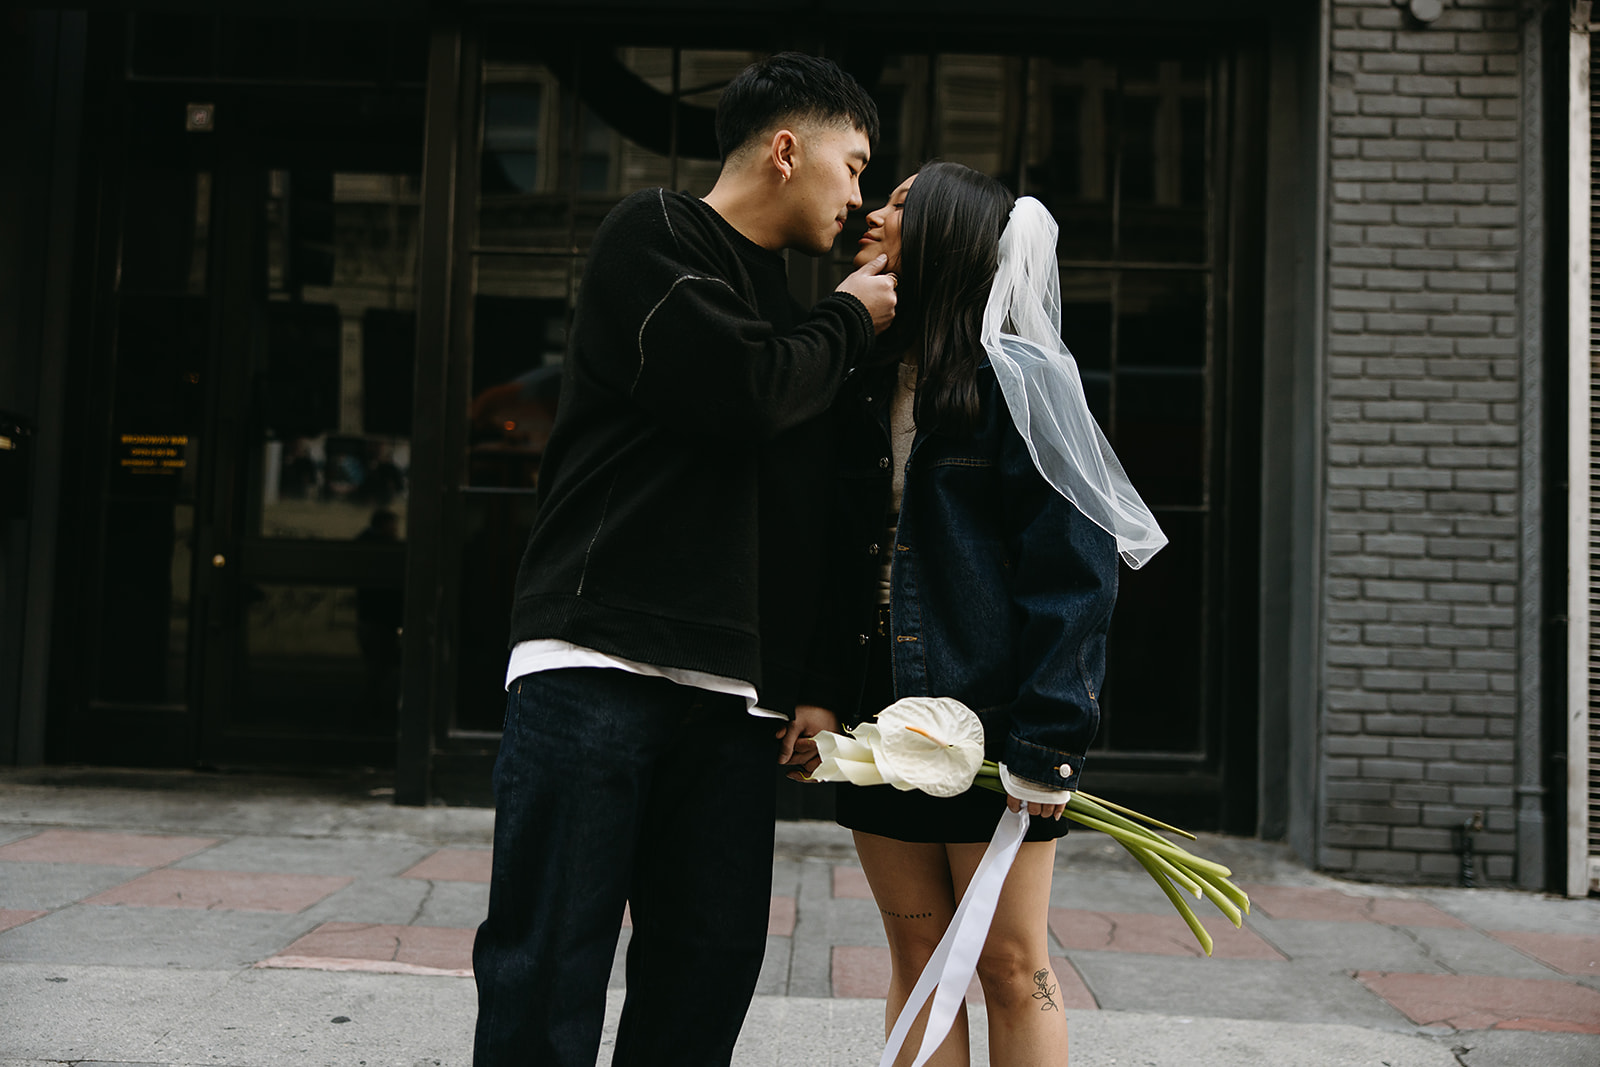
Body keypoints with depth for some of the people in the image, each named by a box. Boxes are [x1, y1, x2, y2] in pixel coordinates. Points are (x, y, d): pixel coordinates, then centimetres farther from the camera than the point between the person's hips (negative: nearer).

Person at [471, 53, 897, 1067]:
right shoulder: (653, 235, 1)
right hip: (599, 657, -7)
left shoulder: (781, 300, 25)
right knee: (550, 965, -6)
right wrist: (849, 322, 1)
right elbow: (738, 392, -13)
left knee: (711, 963, 5)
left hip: (728, 681, 8)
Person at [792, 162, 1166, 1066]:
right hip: (882, 721, 6)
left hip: (992, 720, -5)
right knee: (918, 959, 12)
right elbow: (836, 562, 13)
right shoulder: (864, 387, 11)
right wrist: (819, 698, 4)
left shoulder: (1017, 379, -8)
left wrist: (1048, 737, -18)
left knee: (1011, 966, 5)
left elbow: (1074, 566, -12)